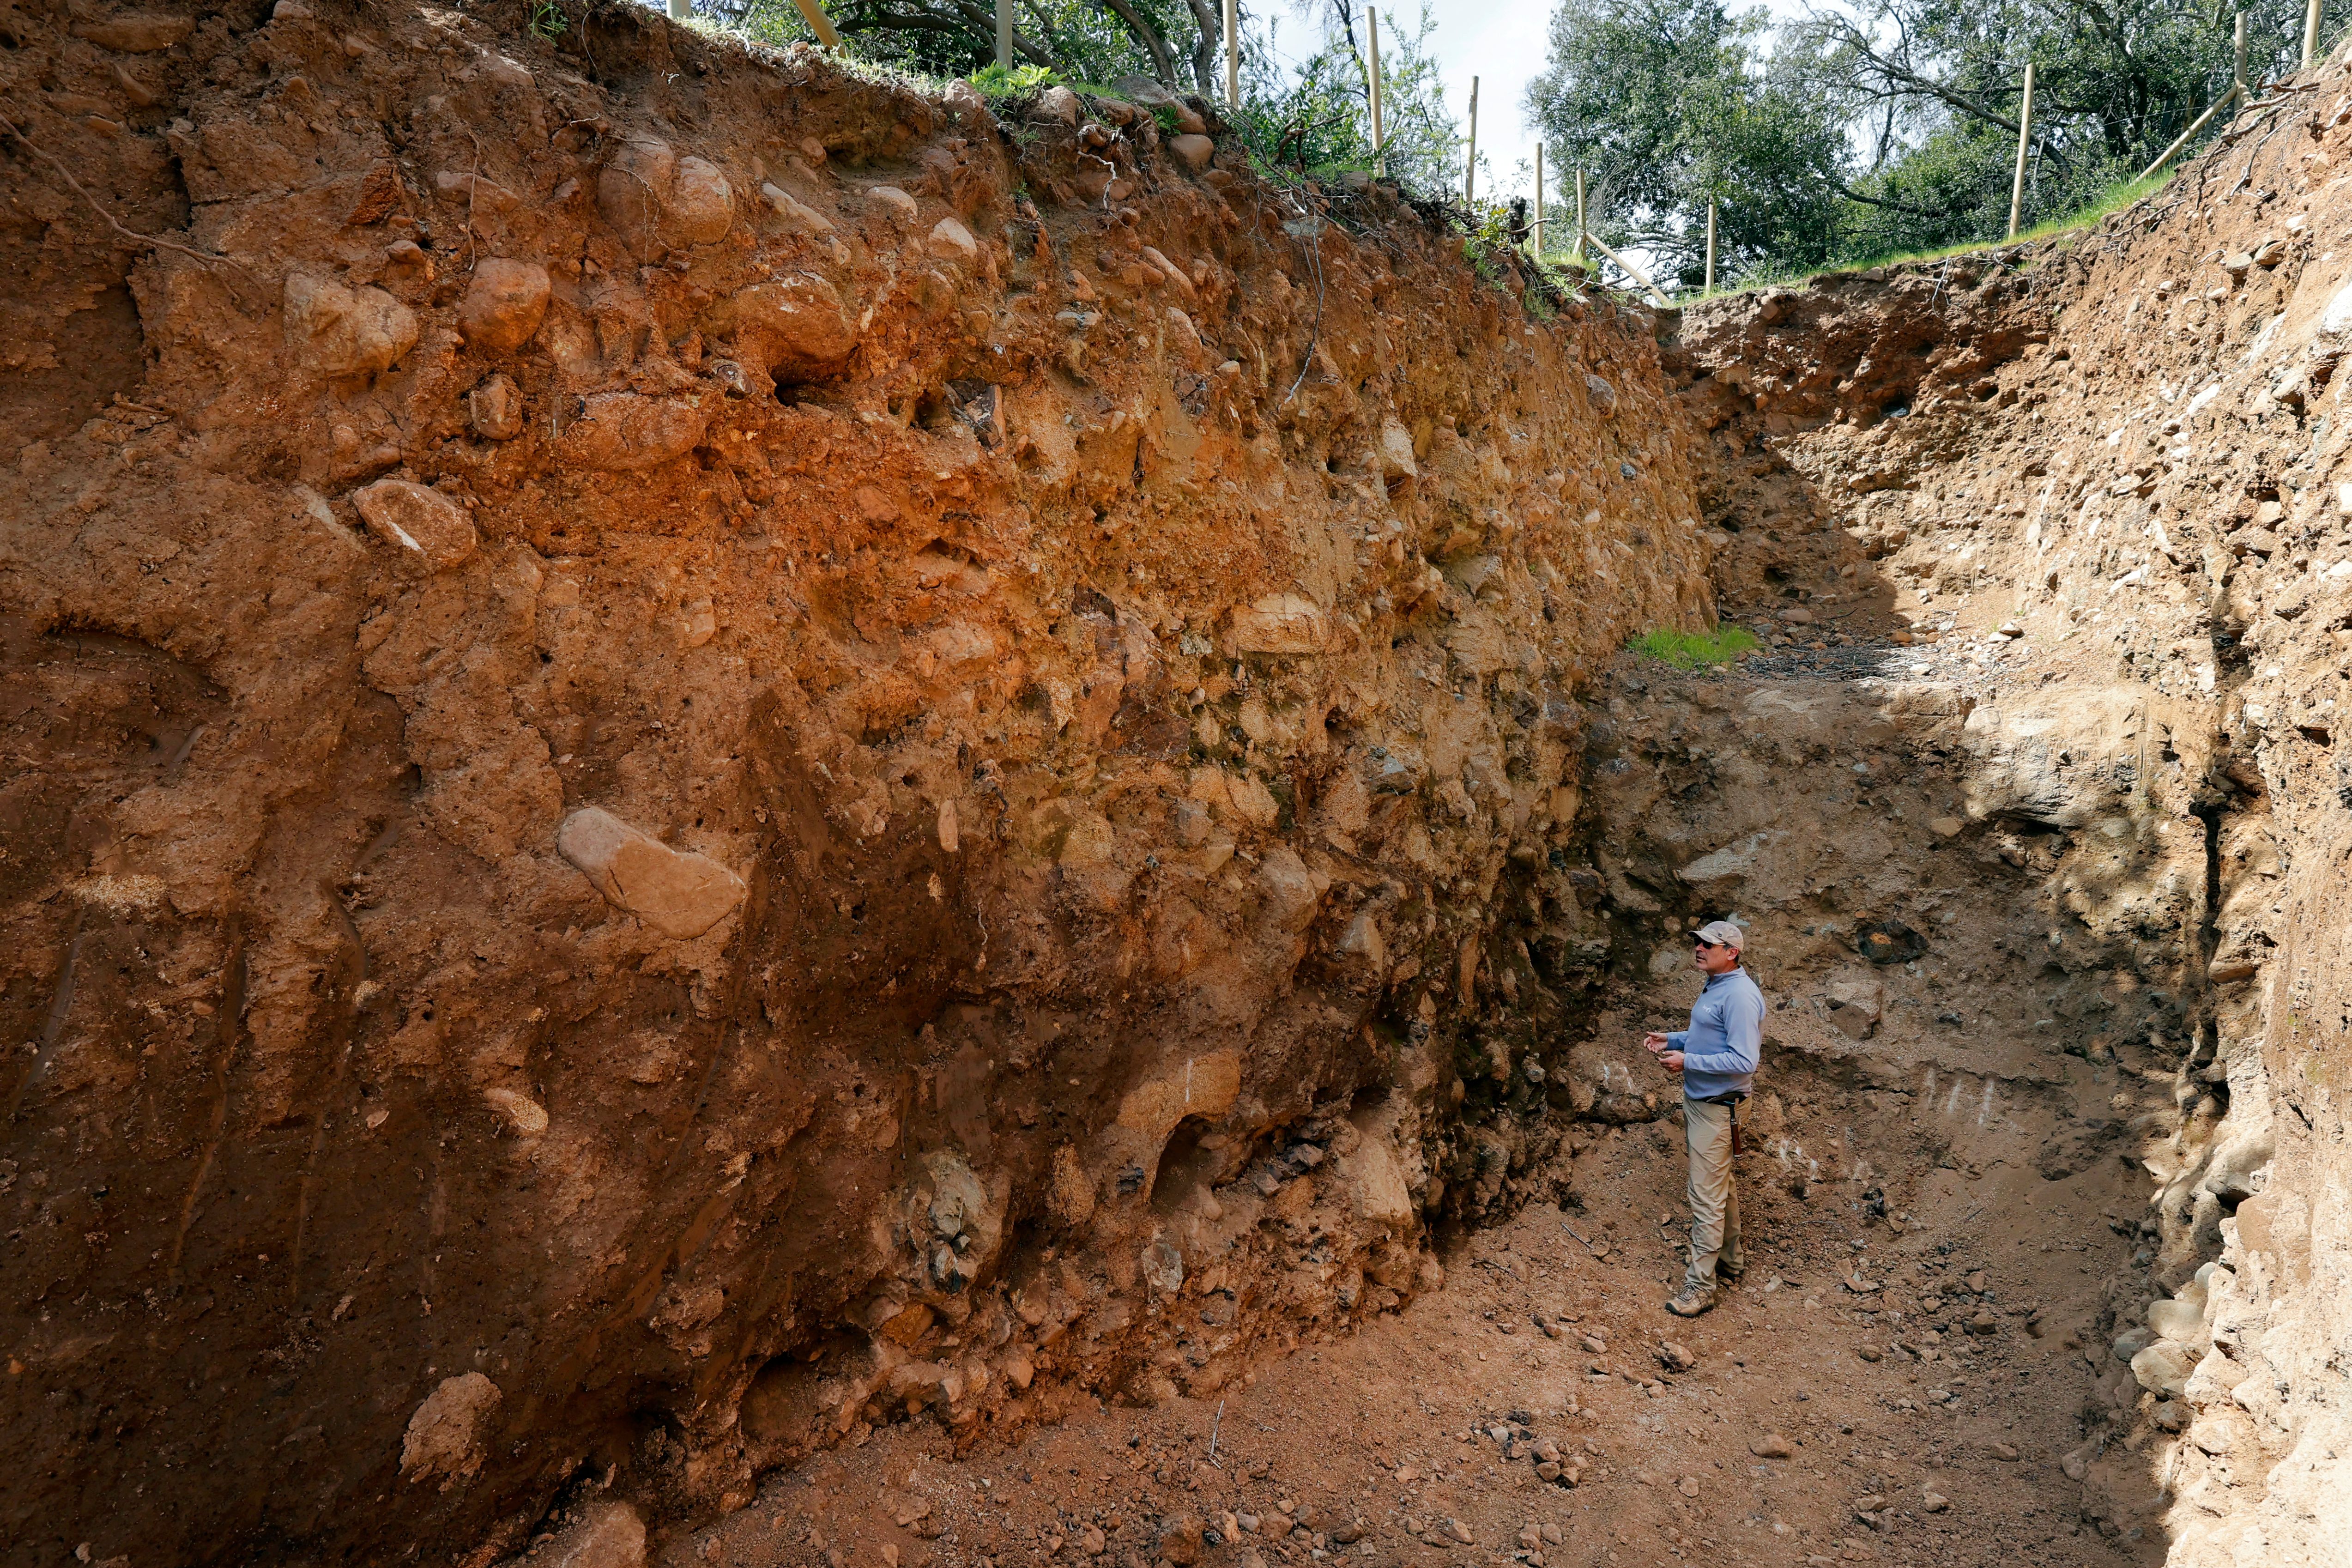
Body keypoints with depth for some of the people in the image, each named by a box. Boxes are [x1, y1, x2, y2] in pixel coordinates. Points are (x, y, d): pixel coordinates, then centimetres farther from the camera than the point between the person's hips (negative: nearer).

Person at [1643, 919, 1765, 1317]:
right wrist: (1672, 1040, 7)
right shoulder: (1714, 987, 9)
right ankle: (1730, 1260, 39)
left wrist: (1687, 1061, -24)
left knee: (1707, 1198, -5)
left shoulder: (1740, 995, -23)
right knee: (1721, 1186, 23)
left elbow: (1744, 1061, -27)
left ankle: (1700, 1286, 2)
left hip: (1716, 1109, -11)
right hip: (1698, 1101, 11)